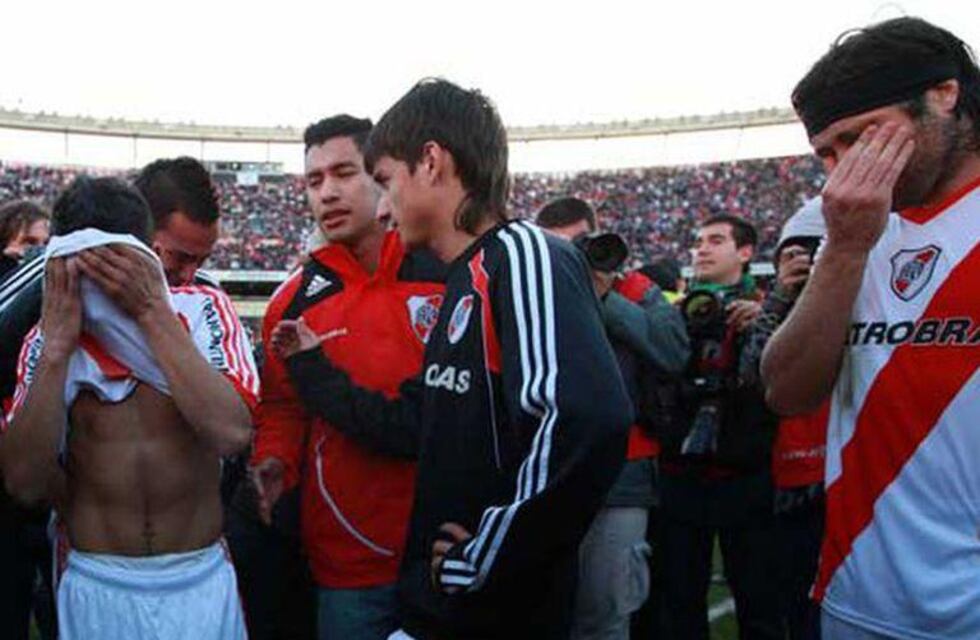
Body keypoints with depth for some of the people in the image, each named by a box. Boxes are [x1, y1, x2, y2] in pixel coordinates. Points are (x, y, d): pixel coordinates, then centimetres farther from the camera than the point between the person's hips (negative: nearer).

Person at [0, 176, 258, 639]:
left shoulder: (203, 310, -8)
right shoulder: (48, 339, -3)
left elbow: (231, 434, -23)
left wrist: (152, 312, -22)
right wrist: (57, 347, -18)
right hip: (95, 587, 1)